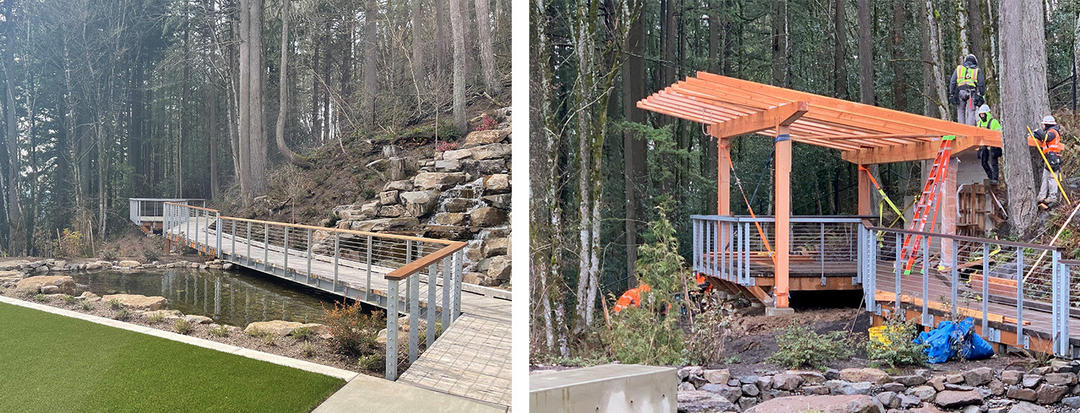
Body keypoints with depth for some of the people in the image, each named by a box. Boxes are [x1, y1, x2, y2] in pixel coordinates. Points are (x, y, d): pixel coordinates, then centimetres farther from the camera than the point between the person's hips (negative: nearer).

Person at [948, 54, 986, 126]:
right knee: (971, 113, -5)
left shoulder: (958, 68, 16)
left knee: (960, 112, 7)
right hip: (972, 94, -1)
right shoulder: (977, 70, 14)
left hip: (960, 93, 1)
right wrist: (981, 95, 10)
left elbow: (952, 82, 8)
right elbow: (981, 84, 8)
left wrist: (951, 94, 7)